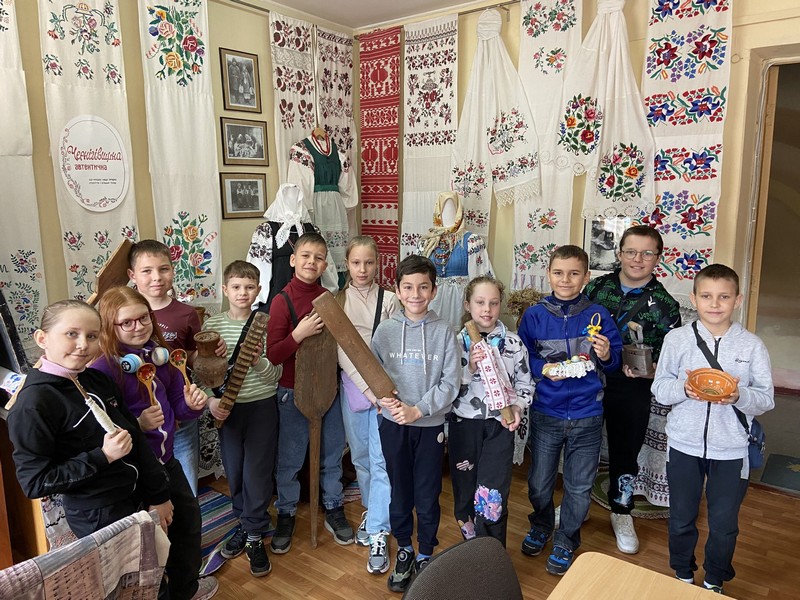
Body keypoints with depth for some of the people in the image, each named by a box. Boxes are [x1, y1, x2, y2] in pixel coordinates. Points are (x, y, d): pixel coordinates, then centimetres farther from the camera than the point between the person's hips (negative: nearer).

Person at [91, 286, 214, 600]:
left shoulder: (160, 355, -1)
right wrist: (138, 425, -34)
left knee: (189, 518, 23)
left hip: (166, 459, 8)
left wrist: (192, 404, -12)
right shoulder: (103, 369, -21)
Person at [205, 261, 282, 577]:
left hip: (262, 406, -2)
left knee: (257, 473, 1)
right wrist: (211, 399, -14)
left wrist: (258, 361, -26)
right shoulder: (212, 325, -1)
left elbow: (275, 375, -7)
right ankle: (244, 523, 36)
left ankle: (254, 537, 19)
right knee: (234, 472, 14)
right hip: (227, 408, 2)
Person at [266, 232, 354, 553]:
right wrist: (299, 334, -27)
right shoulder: (282, 301, -12)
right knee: (289, 459, 11)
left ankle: (334, 510, 35)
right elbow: (272, 355, -15)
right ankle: (285, 516, 31)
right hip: (294, 391, -4)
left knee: (332, 454, 16)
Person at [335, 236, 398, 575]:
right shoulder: (338, 301, 2)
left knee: (381, 460, -4)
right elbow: (342, 352, -5)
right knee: (360, 456, 14)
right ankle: (371, 510, 36)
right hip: (353, 387, 2)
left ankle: (378, 534, 5)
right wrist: (368, 388, -14)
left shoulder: (389, 301, 0)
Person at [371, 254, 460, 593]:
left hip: (430, 425, -1)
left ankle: (425, 555, 31)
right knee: (400, 492, 15)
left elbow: (450, 382, -9)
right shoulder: (385, 330, -3)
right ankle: (404, 549, 37)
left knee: (428, 495, 9)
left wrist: (417, 410, -16)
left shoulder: (444, 332, -6)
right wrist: (386, 401, -20)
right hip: (393, 424, 1)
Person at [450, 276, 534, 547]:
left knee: (491, 497, -10)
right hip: (464, 424, 1)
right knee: (465, 493, 12)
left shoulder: (513, 342, 0)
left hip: (500, 425, -1)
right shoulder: (457, 341, -1)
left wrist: (517, 407, -8)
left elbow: (525, 384, 8)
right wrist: (470, 367, -18)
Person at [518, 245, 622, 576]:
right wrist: (543, 369, -17)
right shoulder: (534, 315, -4)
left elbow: (616, 360, 0)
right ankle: (541, 525, 46)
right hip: (546, 413, 1)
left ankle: (565, 541, 36)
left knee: (579, 487, 12)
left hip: (587, 415, 0)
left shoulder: (597, 315, -5)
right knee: (539, 481, 16)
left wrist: (606, 355, -21)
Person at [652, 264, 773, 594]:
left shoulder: (752, 345, -5)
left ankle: (715, 582, 39)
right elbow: (659, 388, -2)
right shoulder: (677, 338, -5)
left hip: (731, 449, 0)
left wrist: (740, 396, -23)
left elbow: (767, 399, -3)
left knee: (724, 524, 13)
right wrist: (683, 388, -22)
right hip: (684, 444, 0)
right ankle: (682, 575, 40)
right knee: (681, 518, 16)